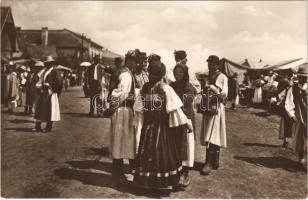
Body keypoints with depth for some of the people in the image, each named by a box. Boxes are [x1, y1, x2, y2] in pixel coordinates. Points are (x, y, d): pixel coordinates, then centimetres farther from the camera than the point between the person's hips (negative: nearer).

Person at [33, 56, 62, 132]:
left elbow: (59, 82, -14)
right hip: (43, 93, 8)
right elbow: (41, 81, 24)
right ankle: (38, 126, 16)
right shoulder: (44, 71, 18)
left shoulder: (55, 71, -5)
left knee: (49, 110, -3)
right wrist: (40, 85, 4)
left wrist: (49, 84, -14)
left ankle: (49, 127, 6)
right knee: (40, 109, 9)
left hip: (50, 93, -8)